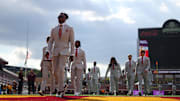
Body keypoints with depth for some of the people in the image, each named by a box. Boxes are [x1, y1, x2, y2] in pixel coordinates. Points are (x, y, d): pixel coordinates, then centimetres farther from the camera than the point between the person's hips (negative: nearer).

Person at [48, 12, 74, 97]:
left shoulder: (69, 29, 1)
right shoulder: (54, 29, 10)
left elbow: (72, 42, 1)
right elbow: (50, 42, 8)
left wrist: (72, 54, -2)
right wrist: (49, 52, -6)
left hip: (64, 52, -4)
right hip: (55, 52, 4)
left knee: (61, 69, -22)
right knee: (55, 71, 1)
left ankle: (60, 90, -20)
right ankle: (60, 85, 27)